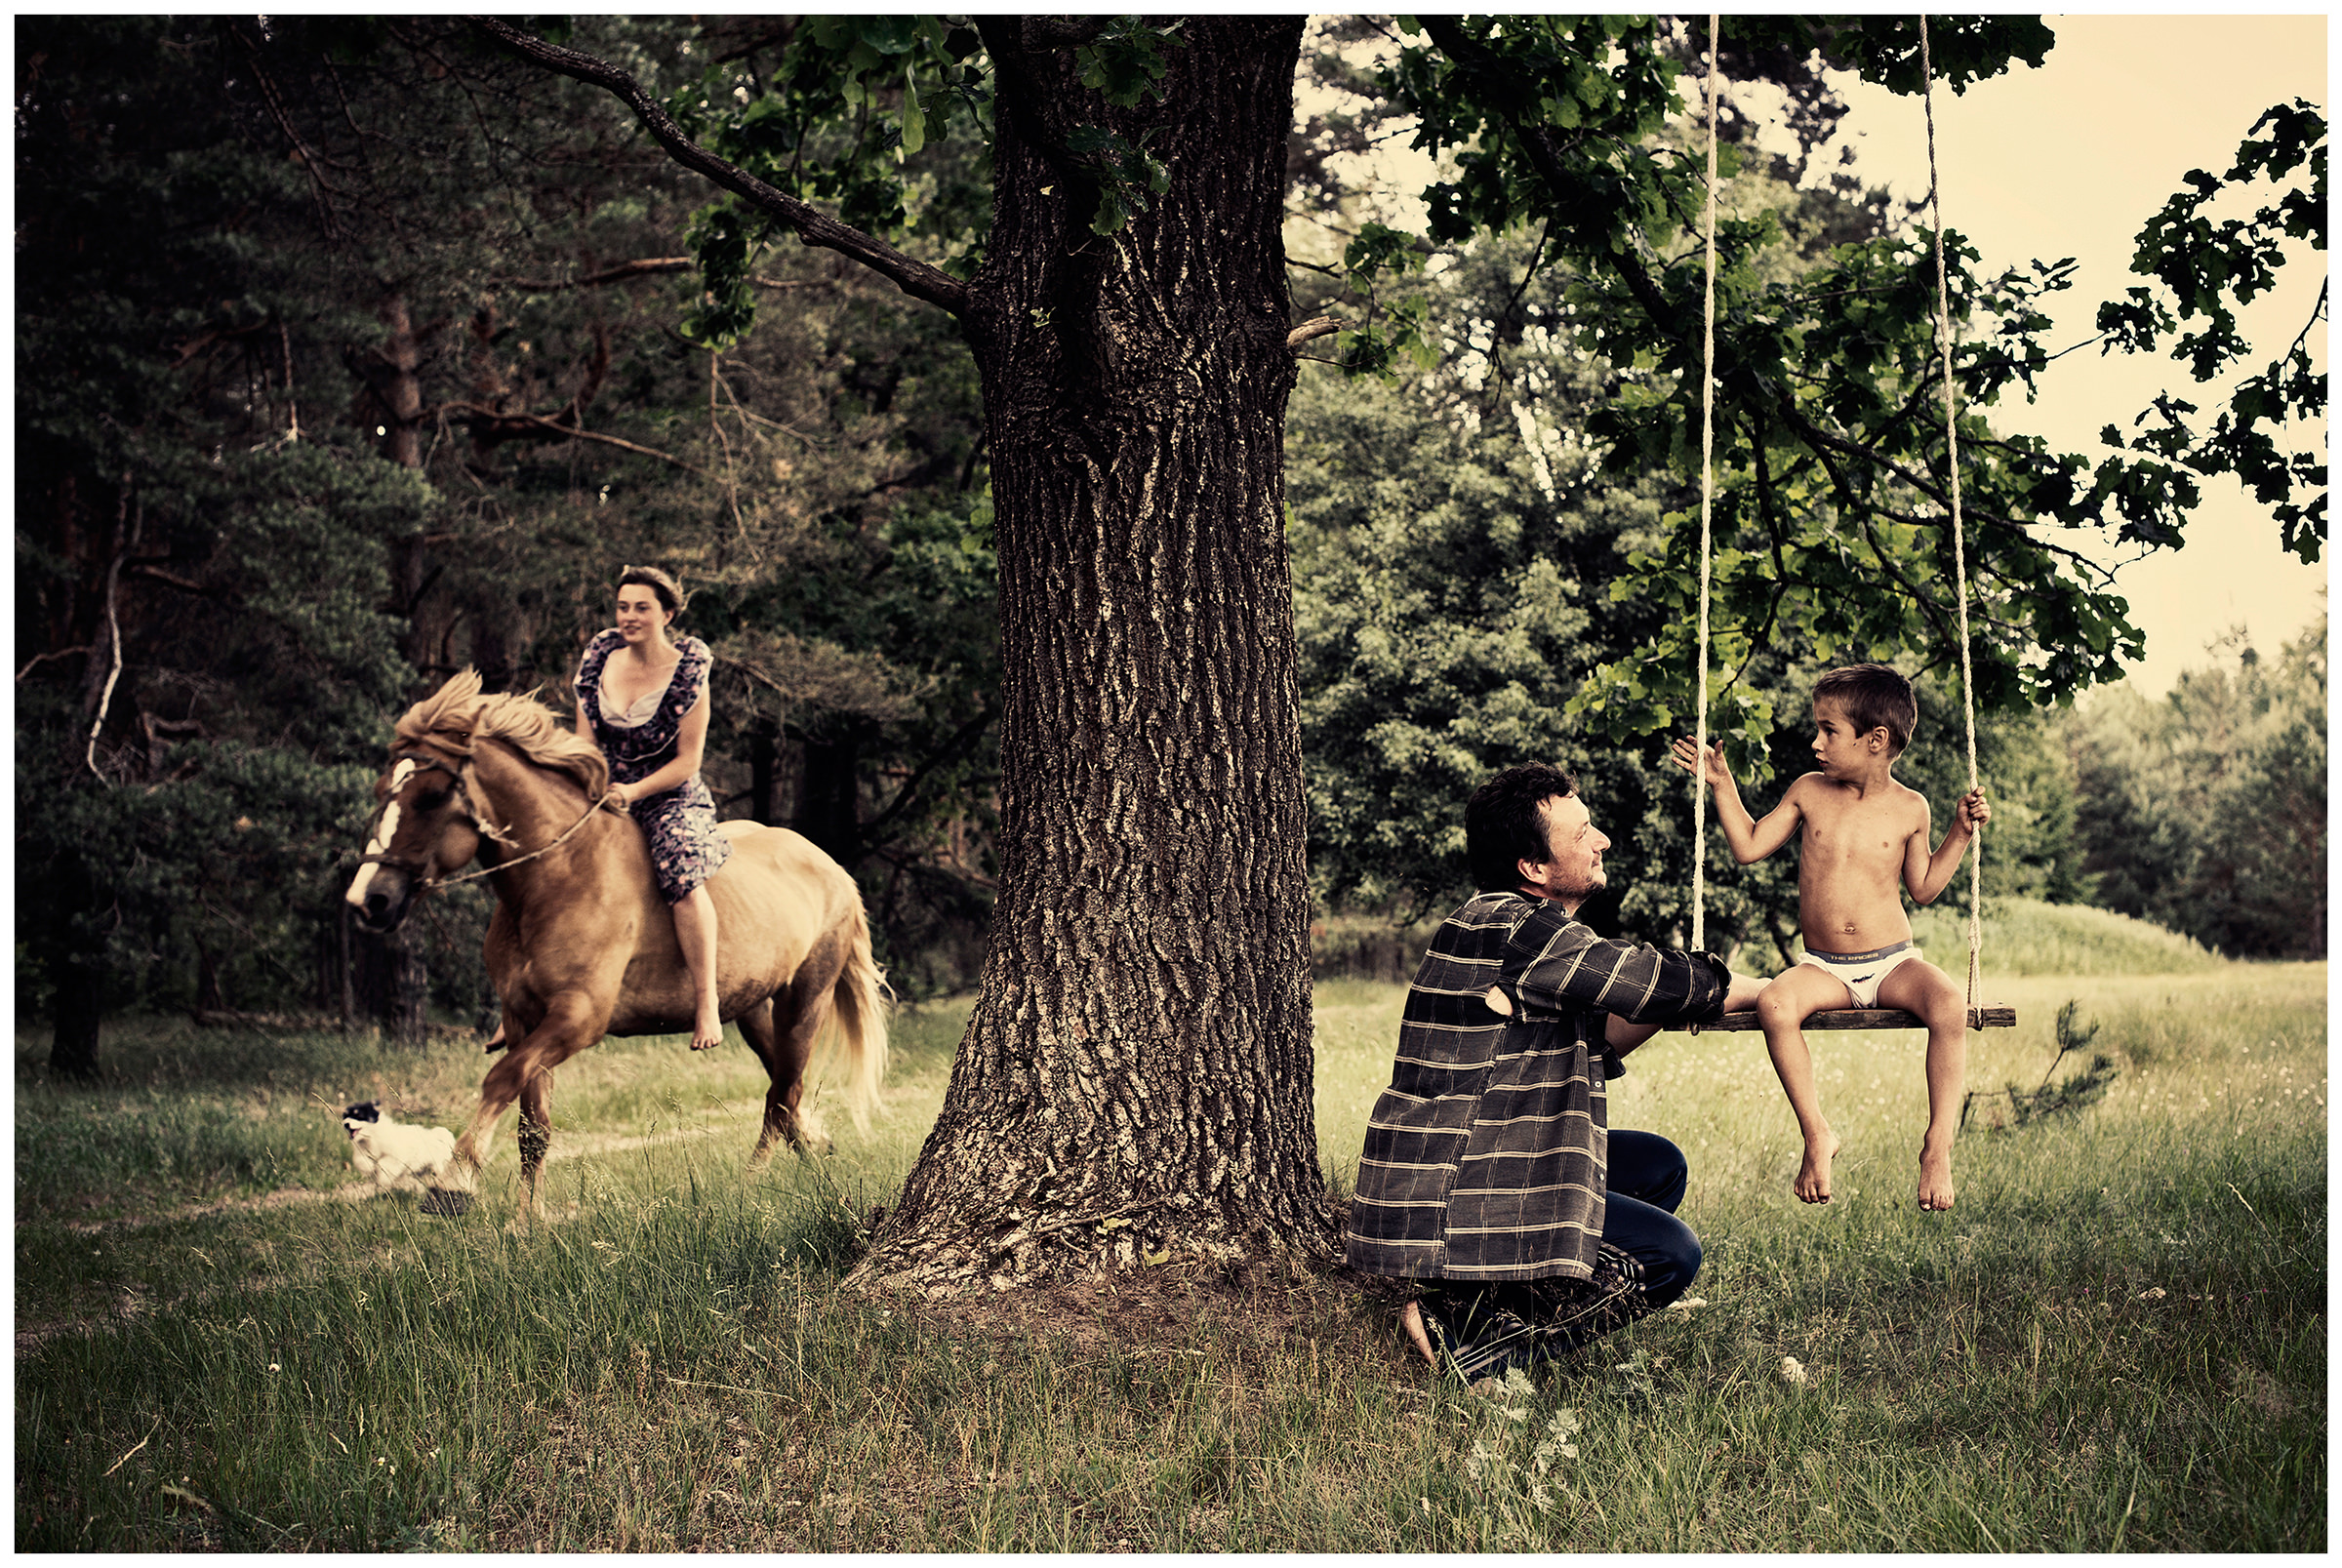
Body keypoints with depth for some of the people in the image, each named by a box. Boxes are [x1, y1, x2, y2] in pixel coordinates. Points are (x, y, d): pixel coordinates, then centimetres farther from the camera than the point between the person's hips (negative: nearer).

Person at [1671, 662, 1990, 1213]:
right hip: (1824, 969, 1)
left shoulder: (1908, 807, 2)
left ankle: (1938, 1144, -23)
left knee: (1949, 1005, -32)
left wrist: (1961, 832, 4)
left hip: (1893, 961, -1)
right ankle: (1817, 1135, -20)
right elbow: (1749, 846, 12)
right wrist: (1723, 784, 9)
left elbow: (1923, 887, 12)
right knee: (1774, 1004, -32)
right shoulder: (1809, 792, 4)